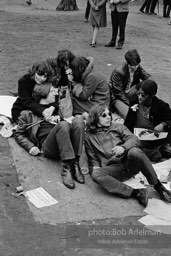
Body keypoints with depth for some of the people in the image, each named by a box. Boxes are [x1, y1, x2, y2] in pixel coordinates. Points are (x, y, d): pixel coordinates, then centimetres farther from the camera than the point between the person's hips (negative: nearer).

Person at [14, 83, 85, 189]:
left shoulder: (56, 108, 34)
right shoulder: (28, 113, 20)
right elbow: (19, 134, 17)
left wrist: (59, 120, 9)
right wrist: (30, 146, -2)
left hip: (66, 143, 4)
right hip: (47, 146, -4)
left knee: (78, 120, -26)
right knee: (63, 124, -34)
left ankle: (75, 164, -28)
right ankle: (67, 167, -35)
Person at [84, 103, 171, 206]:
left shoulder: (118, 127, 16)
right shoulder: (89, 137, 17)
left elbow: (134, 139, 1)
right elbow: (93, 159, 21)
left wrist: (123, 147, -21)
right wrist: (95, 166, -3)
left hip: (129, 163, 0)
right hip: (113, 169, 1)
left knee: (134, 151, -35)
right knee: (96, 174, -33)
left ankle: (158, 186, -22)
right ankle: (135, 193, -36)